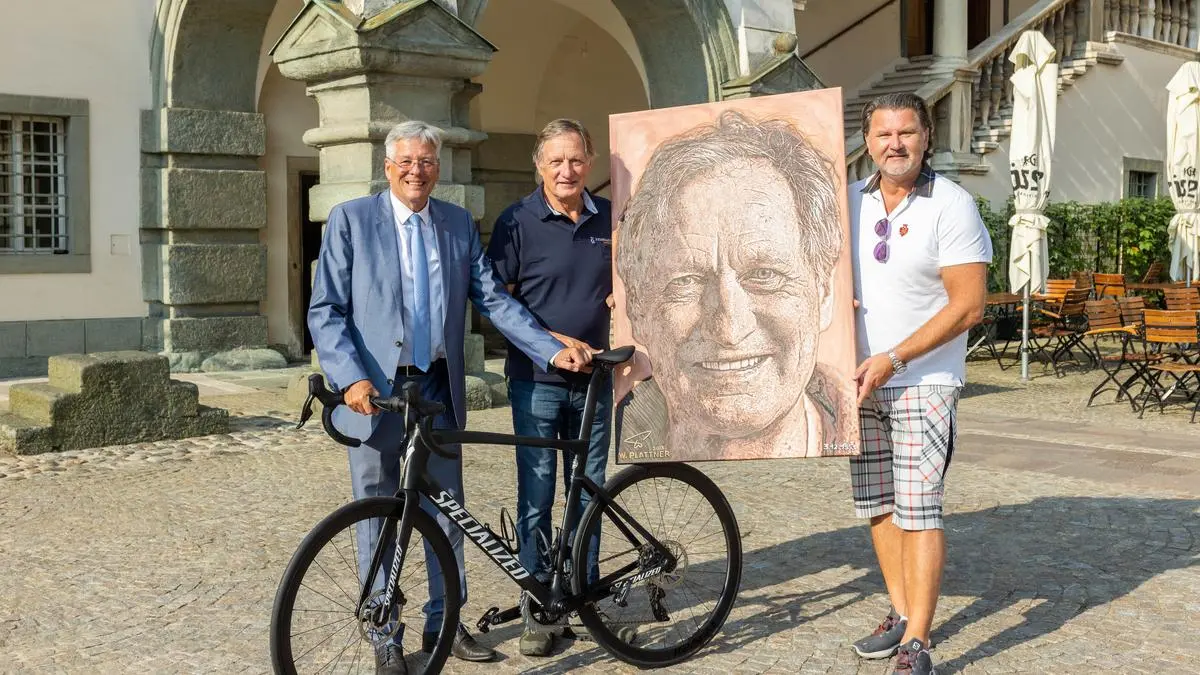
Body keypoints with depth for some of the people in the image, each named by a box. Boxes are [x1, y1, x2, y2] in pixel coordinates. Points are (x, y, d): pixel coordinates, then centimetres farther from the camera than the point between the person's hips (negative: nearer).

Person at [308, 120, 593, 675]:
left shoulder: (459, 224, 9)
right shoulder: (350, 220, -2)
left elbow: (493, 299, 5)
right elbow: (325, 311, -6)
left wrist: (553, 351, -6)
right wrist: (352, 379, -20)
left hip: (438, 390, 3)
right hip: (375, 391, -3)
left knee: (446, 512, 10)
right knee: (378, 521, 6)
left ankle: (443, 623, 27)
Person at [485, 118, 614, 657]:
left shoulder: (609, 218, 7)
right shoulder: (518, 222, -5)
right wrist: (555, 340, -15)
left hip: (594, 378, 4)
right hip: (537, 379, -4)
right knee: (536, 496, 0)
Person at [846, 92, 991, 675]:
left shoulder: (951, 205, -9)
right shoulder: (850, 201, 6)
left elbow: (968, 305, -13)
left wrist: (893, 359, -16)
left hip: (923, 381, -6)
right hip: (859, 380, 6)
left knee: (917, 511, -8)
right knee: (877, 507, 12)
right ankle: (901, 614, 27)